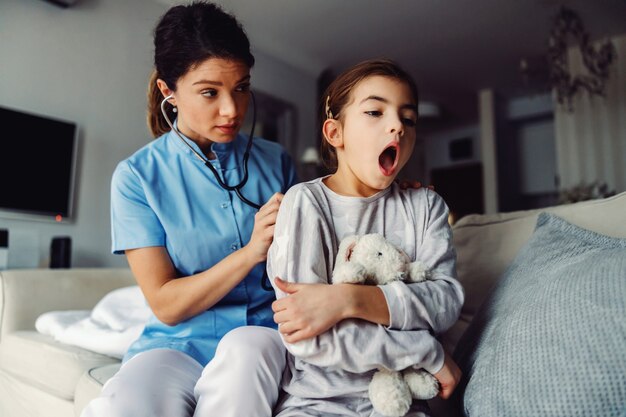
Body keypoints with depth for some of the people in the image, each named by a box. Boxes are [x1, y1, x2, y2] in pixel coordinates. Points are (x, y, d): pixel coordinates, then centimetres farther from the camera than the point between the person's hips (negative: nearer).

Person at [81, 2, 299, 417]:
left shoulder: (276, 161, 4)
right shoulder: (136, 176, -3)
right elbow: (166, 305, -7)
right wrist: (249, 252, -19)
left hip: (262, 335, 2)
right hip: (178, 343, -1)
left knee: (243, 350, -34)